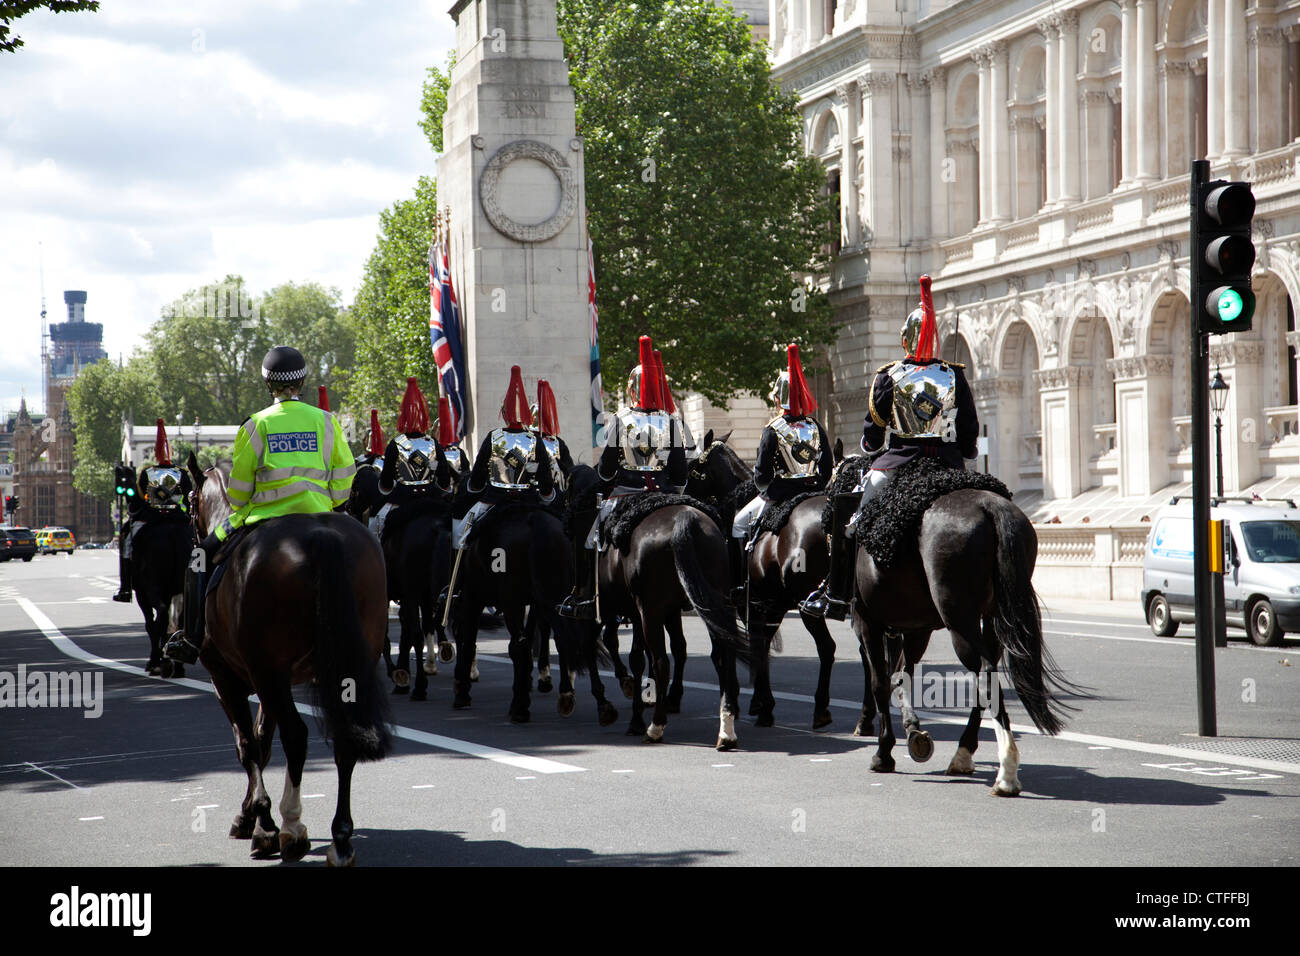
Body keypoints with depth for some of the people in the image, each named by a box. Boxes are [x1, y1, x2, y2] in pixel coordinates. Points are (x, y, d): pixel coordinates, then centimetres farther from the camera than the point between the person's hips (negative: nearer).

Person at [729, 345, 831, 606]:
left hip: (779, 495, -5)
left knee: (739, 524, 14)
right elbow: (828, 467, 4)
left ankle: (741, 586, 10)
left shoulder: (773, 431, -13)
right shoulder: (816, 427, 1)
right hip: (812, 494, 5)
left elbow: (762, 474, -12)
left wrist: (761, 486, 9)